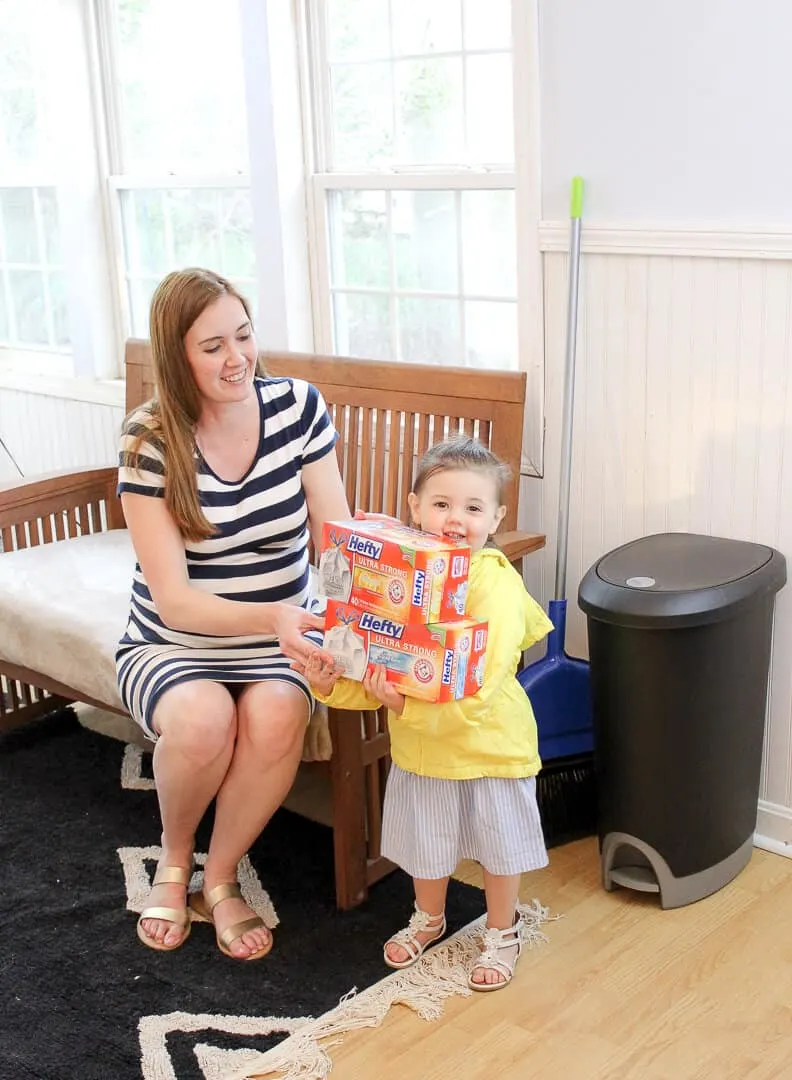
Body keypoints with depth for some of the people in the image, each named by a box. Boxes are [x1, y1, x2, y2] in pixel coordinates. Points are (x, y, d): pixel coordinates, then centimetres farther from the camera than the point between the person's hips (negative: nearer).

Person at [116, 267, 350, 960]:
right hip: (173, 646, -1)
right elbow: (172, 598, -21)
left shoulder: (298, 407, -8)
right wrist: (270, 616, -39)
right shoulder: (150, 440, -15)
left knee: (277, 713, -32)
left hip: (279, 643, 2)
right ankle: (175, 858, 1)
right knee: (203, 717, -34)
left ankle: (221, 879, -4)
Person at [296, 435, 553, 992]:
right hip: (418, 742, 5)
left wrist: (406, 704, -34)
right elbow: (377, 666, -2)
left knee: (498, 845, 16)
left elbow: (482, 685, -30)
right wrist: (331, 682, -20)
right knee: (426, 843, 23)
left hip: (489, 742, -4)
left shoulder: (495, 584, -24)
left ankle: (502, 933, 41)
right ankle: (429, 918, 50)